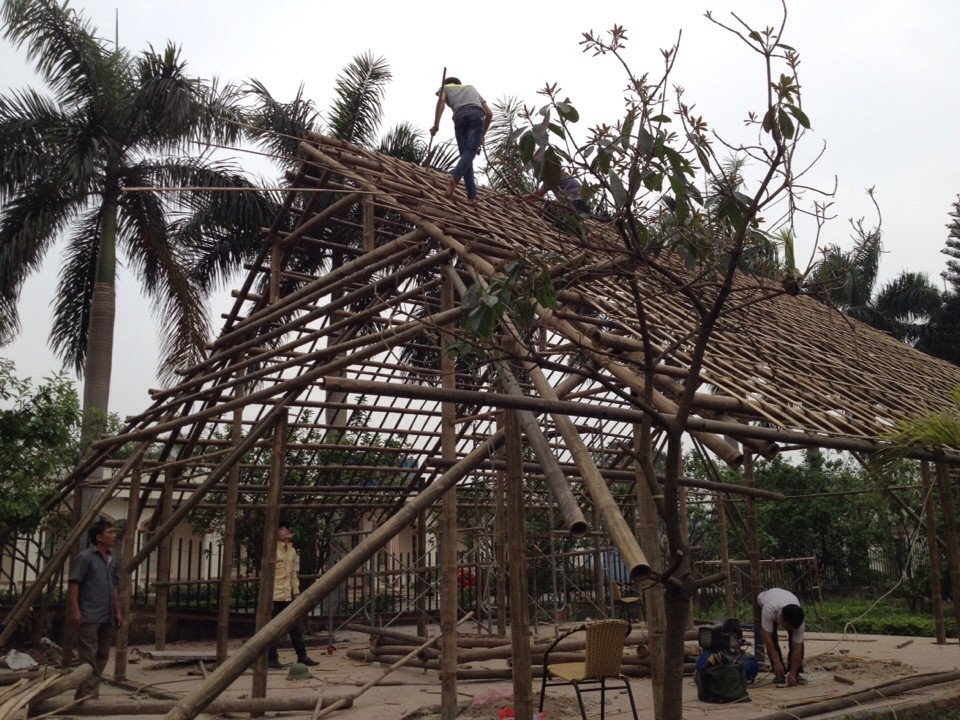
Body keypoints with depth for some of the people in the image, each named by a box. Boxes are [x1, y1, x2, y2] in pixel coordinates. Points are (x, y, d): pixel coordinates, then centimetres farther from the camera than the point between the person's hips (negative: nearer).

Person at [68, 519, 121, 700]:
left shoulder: (112, 560, 15)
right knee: (89, 658, -6)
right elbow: (73, 585, -12)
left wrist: (117, 611, 17)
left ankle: (88, 695, 17)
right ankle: (87, 696, -2)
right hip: (89, 617, -8)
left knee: (102, 656, 9)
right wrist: (75, 610, -19)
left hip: (107, 618, 8)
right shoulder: (85, 558, -7)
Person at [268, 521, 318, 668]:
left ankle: (302, 656, 12)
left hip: (288, 596, 7)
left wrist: (296, 592, 12)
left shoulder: (292, 551, 13)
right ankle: (272, 658, 11)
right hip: (274, 596, -7)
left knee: (296, 628, 8)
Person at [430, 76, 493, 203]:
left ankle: (472, 196, -5)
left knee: (466, 154, 4)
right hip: (477, 114, 1)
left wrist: (436, 124, -3)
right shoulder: (471, 88, 41)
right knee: (470, 152, -10)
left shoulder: (445, 87, 32)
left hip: (460, 116, -1)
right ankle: (454, 177, -38)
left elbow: (441, 100, 5)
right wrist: (483, 134, 39)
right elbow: (489, 113, 31)